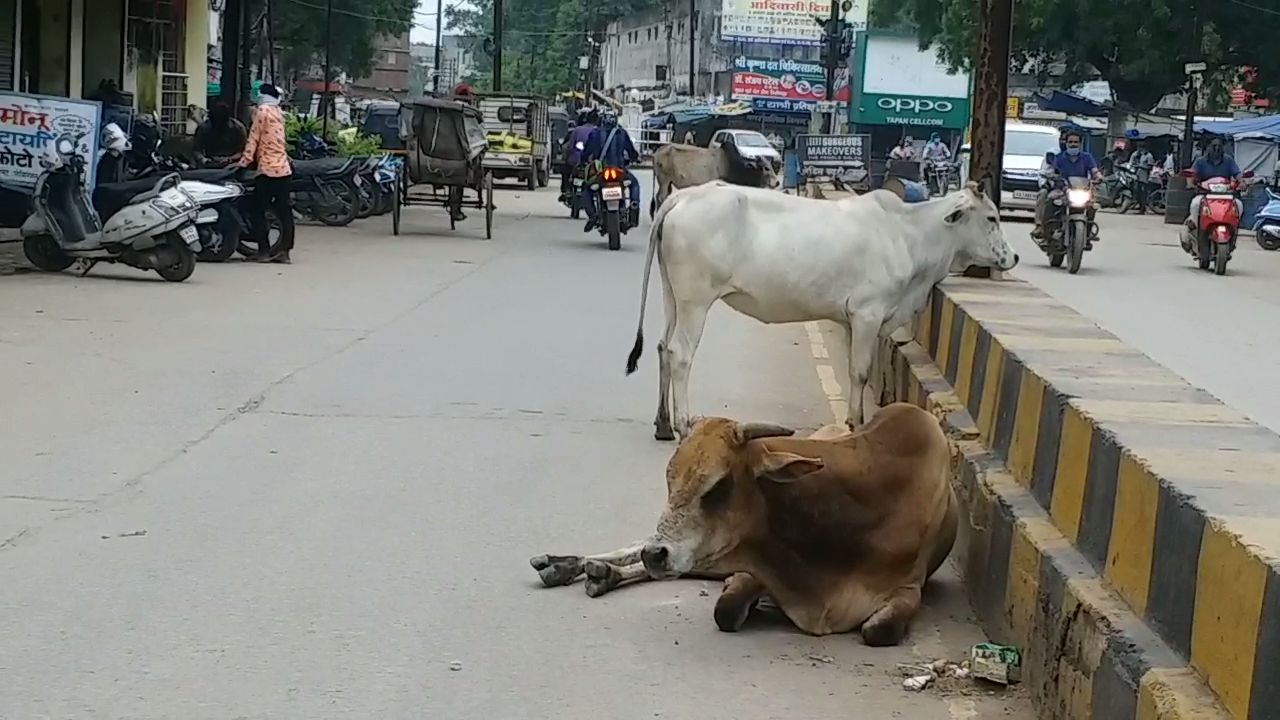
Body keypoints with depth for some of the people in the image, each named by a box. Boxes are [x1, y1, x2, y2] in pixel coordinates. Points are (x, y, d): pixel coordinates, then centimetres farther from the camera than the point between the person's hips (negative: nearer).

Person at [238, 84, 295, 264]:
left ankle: (264, 251, -3)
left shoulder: (263, 110, -5)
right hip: (284, 168, 7)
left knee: (259, 210, 0)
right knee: (284, 210, 6)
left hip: (268, 168, -7)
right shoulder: (278, 112, 16)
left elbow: (253, 138, -8)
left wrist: (243, 161, -6)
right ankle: (284, 250, 6)